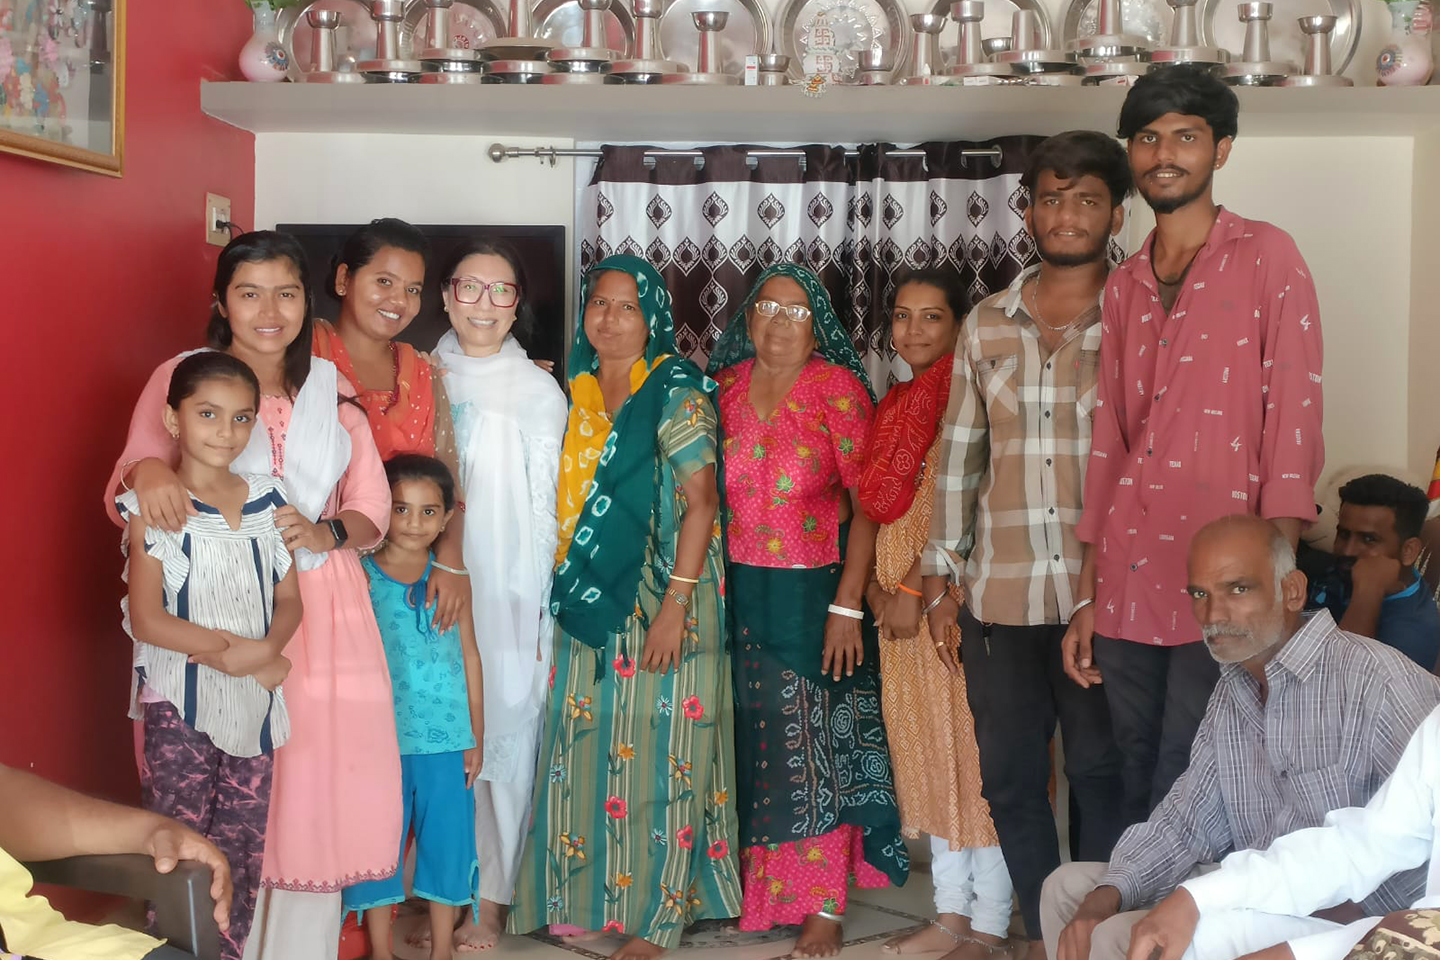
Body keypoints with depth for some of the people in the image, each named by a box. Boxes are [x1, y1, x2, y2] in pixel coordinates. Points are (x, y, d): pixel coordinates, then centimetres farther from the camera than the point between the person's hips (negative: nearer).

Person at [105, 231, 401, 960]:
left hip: (321, 606, 3)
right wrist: (150, 471, -31)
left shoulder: (332, 387, 12)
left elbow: (373, 503, 9)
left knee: (316, 776, 1)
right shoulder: (181, 377, 4)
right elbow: (138, 462, -7)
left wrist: (326, 533, -12)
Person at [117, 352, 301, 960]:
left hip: (254, 698, 4)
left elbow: (289, 600, 6)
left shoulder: (267, 499, 6)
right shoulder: (153, 508, -6)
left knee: (243, 849, 9)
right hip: (178, 703, -4)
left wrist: (264, 650, -14)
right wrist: (234, 647, -16)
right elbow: (147, 620, -12)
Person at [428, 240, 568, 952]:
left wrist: (537, 609, -3)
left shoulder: (539, 392, -1)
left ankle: (489, 899, 13)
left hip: (508, 594, -2)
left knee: (501, 733, 1)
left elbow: (545, 506, -1)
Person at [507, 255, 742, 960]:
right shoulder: (575, 390, 11)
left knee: (654, 750, 0)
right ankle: (583, 899, 21)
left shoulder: (676, 392, -7)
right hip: (588, 602, 6)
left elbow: (700, 502, -13)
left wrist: (675, 605, -19)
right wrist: (563, 594, 9)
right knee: (586, 749, 8)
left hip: (659, 601, -5)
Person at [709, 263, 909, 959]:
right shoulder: (725, 385, 5)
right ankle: (754, 888, 24)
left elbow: (868, 504, -9)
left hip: (813, 590, -3)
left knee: (814, 744, 1)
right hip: (738, 590, 3)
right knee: (749, 740, 9)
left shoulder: (837, 389, -7)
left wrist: (846, 607, -15)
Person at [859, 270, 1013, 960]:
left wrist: (914, 589, -15)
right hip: (901, 603, 8)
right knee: (927, 752, 11)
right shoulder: (894, 404, 16)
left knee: (974, 748, -3)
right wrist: (877, 591, 3)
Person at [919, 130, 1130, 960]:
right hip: (998, 592, 4)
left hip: (1101, 591, -3)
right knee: (1010, 774, 11)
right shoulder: (986, 324, 9)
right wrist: (940, 571, 10)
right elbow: (959, 453, 12)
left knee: (1102, 772, 6)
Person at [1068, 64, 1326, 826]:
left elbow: (1293, 420, -5)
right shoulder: (1123, 285, 16)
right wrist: (1086, 598, 13)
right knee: (1139, 783, 11)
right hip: (1127, 584, 5)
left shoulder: (1266, 258, 1)